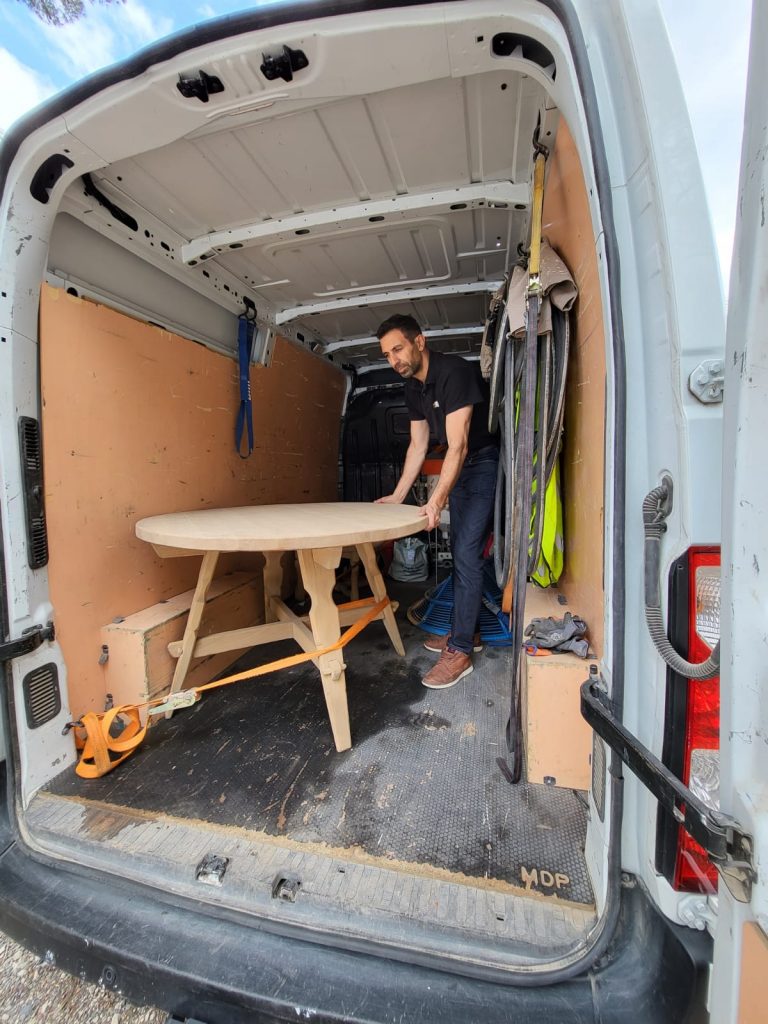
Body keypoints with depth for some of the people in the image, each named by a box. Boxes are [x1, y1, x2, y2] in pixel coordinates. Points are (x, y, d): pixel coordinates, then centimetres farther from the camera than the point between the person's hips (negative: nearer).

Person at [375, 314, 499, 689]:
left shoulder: (454, 372, -22)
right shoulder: (414, 387, 4)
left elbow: (457, 445, -29)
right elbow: (418, 445, 7)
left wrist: (437, 500, -38)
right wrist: (397, 496, 4)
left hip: (484, 463, -9)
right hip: (459, 467, 9)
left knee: (467, 554, -12)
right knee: (461, 553, 11)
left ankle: (460, 651, -1)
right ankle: (467, 630, 25)